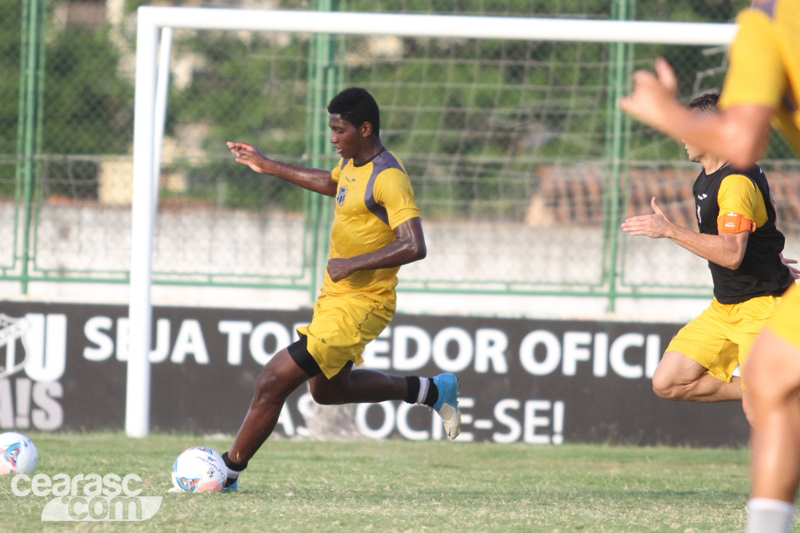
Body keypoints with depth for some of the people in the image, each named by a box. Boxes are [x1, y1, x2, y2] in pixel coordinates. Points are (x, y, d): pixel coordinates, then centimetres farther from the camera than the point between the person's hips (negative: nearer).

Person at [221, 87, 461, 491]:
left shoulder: (388, 178, -22)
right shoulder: (352, 162, 6)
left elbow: (414, 246, -31)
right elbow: (331, 183, 32)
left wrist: (354, 264, -30)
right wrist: (268, 166, 31)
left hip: (359, 305, -11)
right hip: (334, 299, 11)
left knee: (273, 381, -11)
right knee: (328, 390, 27)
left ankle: (228, 472, 0)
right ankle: (430, 390, 33)